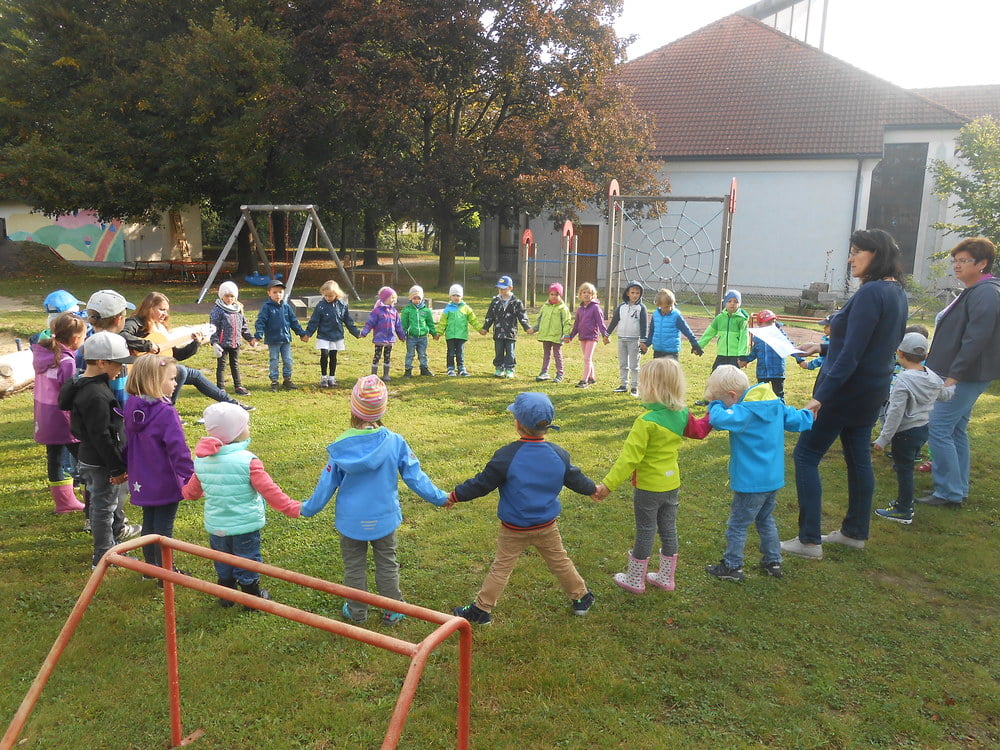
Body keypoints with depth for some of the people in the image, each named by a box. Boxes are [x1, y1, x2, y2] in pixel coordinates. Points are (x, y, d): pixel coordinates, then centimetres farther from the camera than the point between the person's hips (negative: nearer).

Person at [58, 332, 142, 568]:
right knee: (104, 506, 4)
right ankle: (103, 556, 17)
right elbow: (101, 437, -26)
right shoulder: (96, 396, -27)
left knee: (116, 496, 27)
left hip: (90, 458, 10)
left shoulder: (83, 385, 6)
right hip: (101, 464, -10)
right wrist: (117, 468, -19)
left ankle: (118, 529, 49)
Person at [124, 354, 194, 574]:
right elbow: (179, 450, -25)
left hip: (142, 482, 7)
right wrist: (191, 479, -19)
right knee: (163, 528, 4)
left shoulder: (131, 408, 0)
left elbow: (128, 444, 12)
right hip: (165, 484, -7)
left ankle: (151, 567, 36)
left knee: (148, 523, 21)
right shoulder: (166, 413, -24)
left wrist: (130, 471, 24)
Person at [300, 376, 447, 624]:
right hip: (384, 518, 0)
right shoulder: (395, 443, -17)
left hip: (351, 521, 0)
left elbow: (327, 484, -6)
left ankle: (356, 611, 32)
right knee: (387, 565, 18)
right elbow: (415, 477, -9)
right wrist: (440, 498, 5)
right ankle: (392, 611, 29)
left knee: (354, 566, 18)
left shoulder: (340, 447, -16)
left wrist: (307, 509, 10)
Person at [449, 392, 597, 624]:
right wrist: (593, 488, 29)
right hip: (547, 527, 3)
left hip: (514, 530, -3)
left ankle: (481, 609, 17)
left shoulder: (506, 456, -21)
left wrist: (455, 496, 1)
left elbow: (482, 484, -14)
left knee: (501, 568, 9)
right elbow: (575, 479, 8)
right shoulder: (559, 455, -8)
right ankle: (581, 598, 35)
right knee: (560, 562, 21)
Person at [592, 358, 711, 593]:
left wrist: (608, 484, -24)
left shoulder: (647, 422, -26)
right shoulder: (682, 415, -5)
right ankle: (666, 578, 31)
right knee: (669, 530, 17)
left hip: (648, 487, -6)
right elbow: (699, 431, 14)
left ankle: (635, 580, 23)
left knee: (645, 532, 7)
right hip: (671, 483, 7)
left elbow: (629, 457, -27)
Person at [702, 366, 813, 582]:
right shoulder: (775, 404, 2)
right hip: (773, 478, 9)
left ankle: (732, 567, 16)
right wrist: (809, 415, 33)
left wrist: (715, 404, -18)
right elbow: (797, 420, 13)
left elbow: (719, 419, -37)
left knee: (737, 525, 6)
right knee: (766, 520, 24)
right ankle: (773, 561, 32)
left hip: (752, 482, -9)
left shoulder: (746, 411, -23)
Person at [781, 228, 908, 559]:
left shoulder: (871, 293, -20)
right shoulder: (896, 292, 9)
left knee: (806, 455, -3)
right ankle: (855, 532, 29)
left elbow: (851, 354, -25)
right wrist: (823, 348, 23)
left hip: (846, 390, -10)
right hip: (873, 388, 10)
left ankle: (809, 540, 0)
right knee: (858, 457, 17)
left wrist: (822, 396, -25)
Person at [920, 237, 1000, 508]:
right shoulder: (974, 292, 15)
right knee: (956, 430, 15)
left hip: (965, 377, -11)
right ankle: (959, 489, 23)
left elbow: (976, 339, -25)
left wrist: (953, 376, -24)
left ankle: (949, 493, -2)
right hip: (961, 376, 11)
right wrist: (948, 371, 21)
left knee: (938, 429, -9)